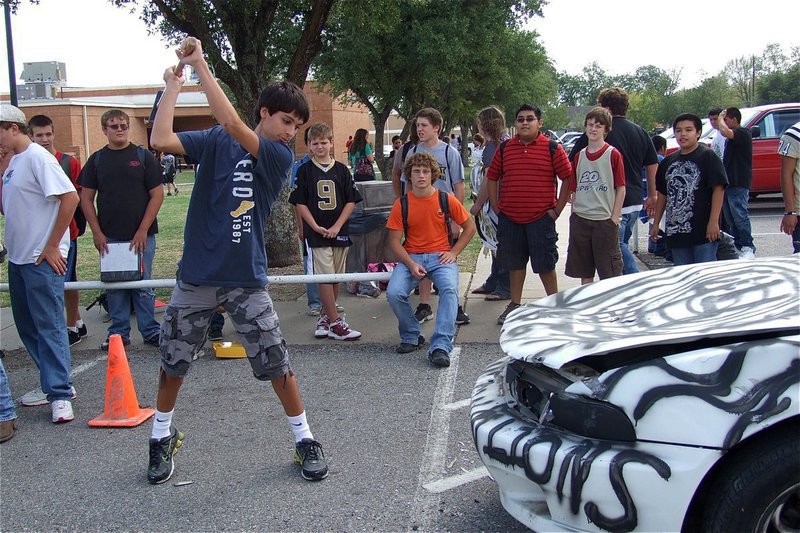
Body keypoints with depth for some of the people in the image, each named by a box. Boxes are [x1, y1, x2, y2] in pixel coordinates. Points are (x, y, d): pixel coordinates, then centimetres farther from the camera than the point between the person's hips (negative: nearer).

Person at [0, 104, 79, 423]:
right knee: (27, 326, 15)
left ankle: (60, 394, 1)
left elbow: (70, 198, -23)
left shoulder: (37, 157, -15)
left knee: (49, 325, -5)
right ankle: (53, 382, 25)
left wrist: (52, 246, -19)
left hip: (42, 259, -10)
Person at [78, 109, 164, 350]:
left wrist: (143, 230, -10)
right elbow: (86, 198, 8)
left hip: (141, 235, -2)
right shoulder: (96, 159, 7)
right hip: (109, 237, 2)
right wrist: (96, 232, -2)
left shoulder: (143, 156, 0)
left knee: (142, 285, 3)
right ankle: (119, 332, 18)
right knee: (114, 286, 8)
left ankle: (150, 331, 13)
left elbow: (157, 194, -4)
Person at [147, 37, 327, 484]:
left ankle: (305, 439, 17)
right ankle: (163, 437, 33)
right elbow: (160, 140, -11)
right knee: (173, 361, 11)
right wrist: (174, 84, -10)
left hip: (246, 279, -2)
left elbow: (232, 123, -20)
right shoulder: (215, 141, 2)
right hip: (197, 275, 2)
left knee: (276, 363, -1)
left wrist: (201, 66, -18)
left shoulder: (281, 157, -5)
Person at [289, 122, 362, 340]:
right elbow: (300, 203, 0)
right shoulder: (304, 170, 2)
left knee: (336, 278, 8)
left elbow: (351, 201, 4)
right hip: (317, 233, -3)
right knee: (325, 277, -7)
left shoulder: (341, 170, 6)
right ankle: (335, 323, -4)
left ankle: (325, 317, 22)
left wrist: (337, 226, -7)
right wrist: (316, 227, -10)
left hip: (339, 232, 3)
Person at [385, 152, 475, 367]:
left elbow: (470, 227, 11)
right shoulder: (401, 204, 1)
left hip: (441, 257, -1)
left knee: (449, 289, -32)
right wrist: (411, 264, -14)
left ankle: (441, 347, -33)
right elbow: (394, 241, 1)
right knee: (393, 293, -25)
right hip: (411, 257, 1)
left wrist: (453, 253, -1)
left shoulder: (446, 199, 0)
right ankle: (412, 336, 0)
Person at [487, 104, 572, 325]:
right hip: (509, 219, 3)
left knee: (545, 264, 3)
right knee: (515, 263, 14)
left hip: (541, 218, -3)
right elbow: (492, 178, 15)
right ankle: (515, 304, 26)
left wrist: (557, 209, -5)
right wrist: (496, 208, 7)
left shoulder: (552, 148, -2)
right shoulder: (504, 149, 7)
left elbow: (568, 178, -1)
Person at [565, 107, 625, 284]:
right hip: (580, 220, 4)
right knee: (584, 272, 10)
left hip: (605, 220, -4)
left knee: (610, 273, 0)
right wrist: (574, 214, 6)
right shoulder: (579, 156, 10)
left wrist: (614, 218, -8)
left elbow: (621, 189, -3)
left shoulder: (613, 154, -3)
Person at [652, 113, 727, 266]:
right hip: (676, 230, 6)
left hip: (703, 230, -6)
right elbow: (663, 194, 20)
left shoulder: (707, 156, -4)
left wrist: (713, 222, -16)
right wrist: (656, 224, 17)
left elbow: (718, 189, -9)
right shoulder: (668, 161, 14)